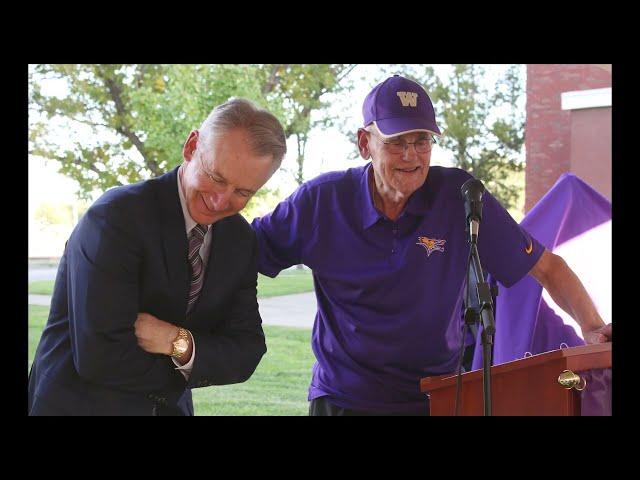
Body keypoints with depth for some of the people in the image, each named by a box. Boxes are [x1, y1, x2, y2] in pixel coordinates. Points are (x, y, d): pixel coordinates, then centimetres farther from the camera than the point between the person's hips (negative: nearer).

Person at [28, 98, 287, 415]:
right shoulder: (117, 216, -20)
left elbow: (245, 354, -4)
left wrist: (182, 344, -21)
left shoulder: (241, 239, -1)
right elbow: (102, 359, -25)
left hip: (171, 406, 5)